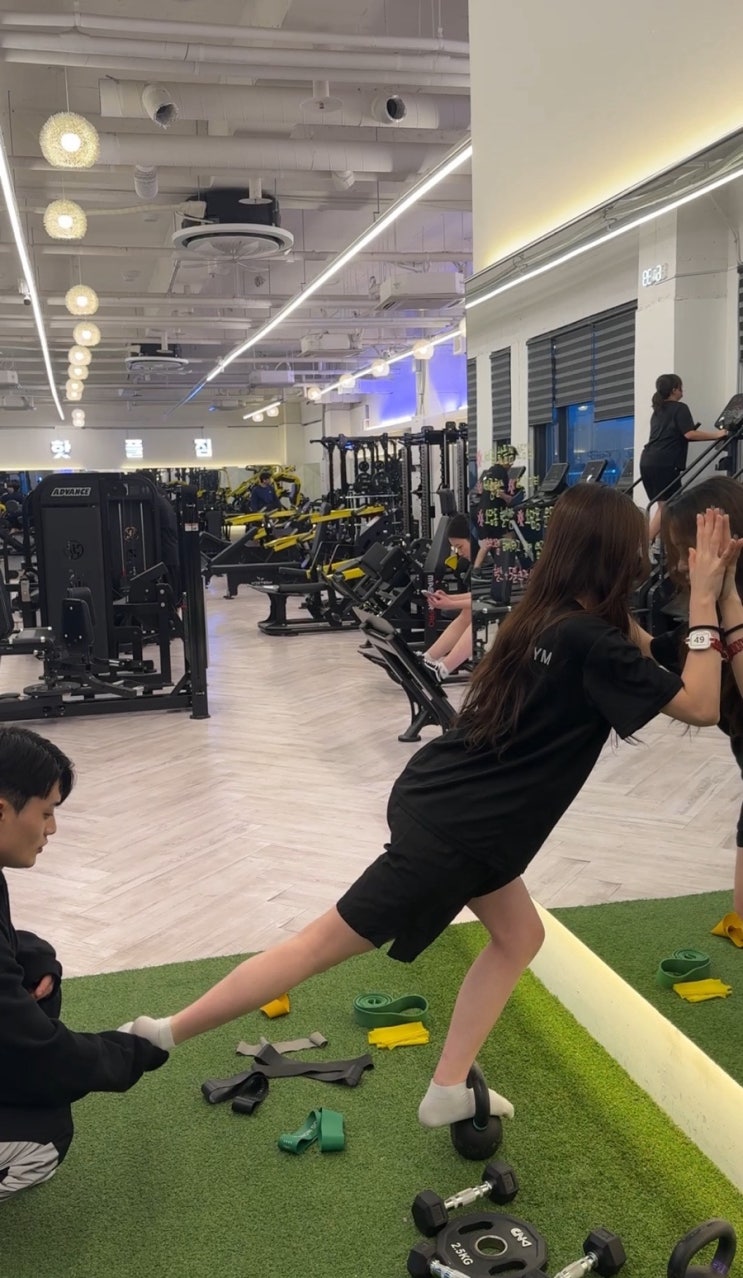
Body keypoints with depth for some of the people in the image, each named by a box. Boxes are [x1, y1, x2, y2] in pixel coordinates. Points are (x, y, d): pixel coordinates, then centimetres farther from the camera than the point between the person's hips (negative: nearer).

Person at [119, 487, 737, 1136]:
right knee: (324, 943, 3)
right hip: (451, 832, -9)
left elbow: (639, 664, 21)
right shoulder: (590, 641, -19)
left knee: (520, 936, 21)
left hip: (446, 804, 9)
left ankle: (448, 1091, 27)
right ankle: (165, 1033, 16)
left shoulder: (546, 616, 6)